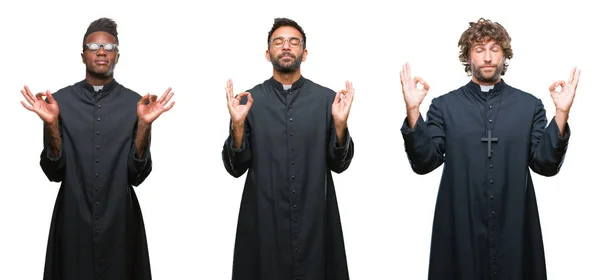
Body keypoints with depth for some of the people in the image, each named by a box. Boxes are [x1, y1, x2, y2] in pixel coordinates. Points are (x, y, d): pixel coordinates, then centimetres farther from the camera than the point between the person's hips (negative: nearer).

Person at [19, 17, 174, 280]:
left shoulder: (135, 102, -3)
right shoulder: (61, 99, -2)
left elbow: (137, 174, -6)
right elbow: (54, 172, -4)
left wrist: (144, 124, -18)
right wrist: (51, 124, -18)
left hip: (119, 221, 0)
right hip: (74, 221, 0)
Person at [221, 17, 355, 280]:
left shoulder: (326, 99, 1)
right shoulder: (248, 100, 1)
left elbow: (339, 164, 1)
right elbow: (236, 168, -1)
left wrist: (340, 124, -15)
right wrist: (237, 125, -16)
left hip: (315, 219, 0)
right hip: (264, 220, 0)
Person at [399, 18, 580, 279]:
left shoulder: (529, 105, 5)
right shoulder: (444, 106, 4)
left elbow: (546, 164, -2)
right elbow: (424, 162, -4)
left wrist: (562, 113, -13)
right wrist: (412, 110, -15)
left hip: (515, 228, 1)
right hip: (459, 230, -1)